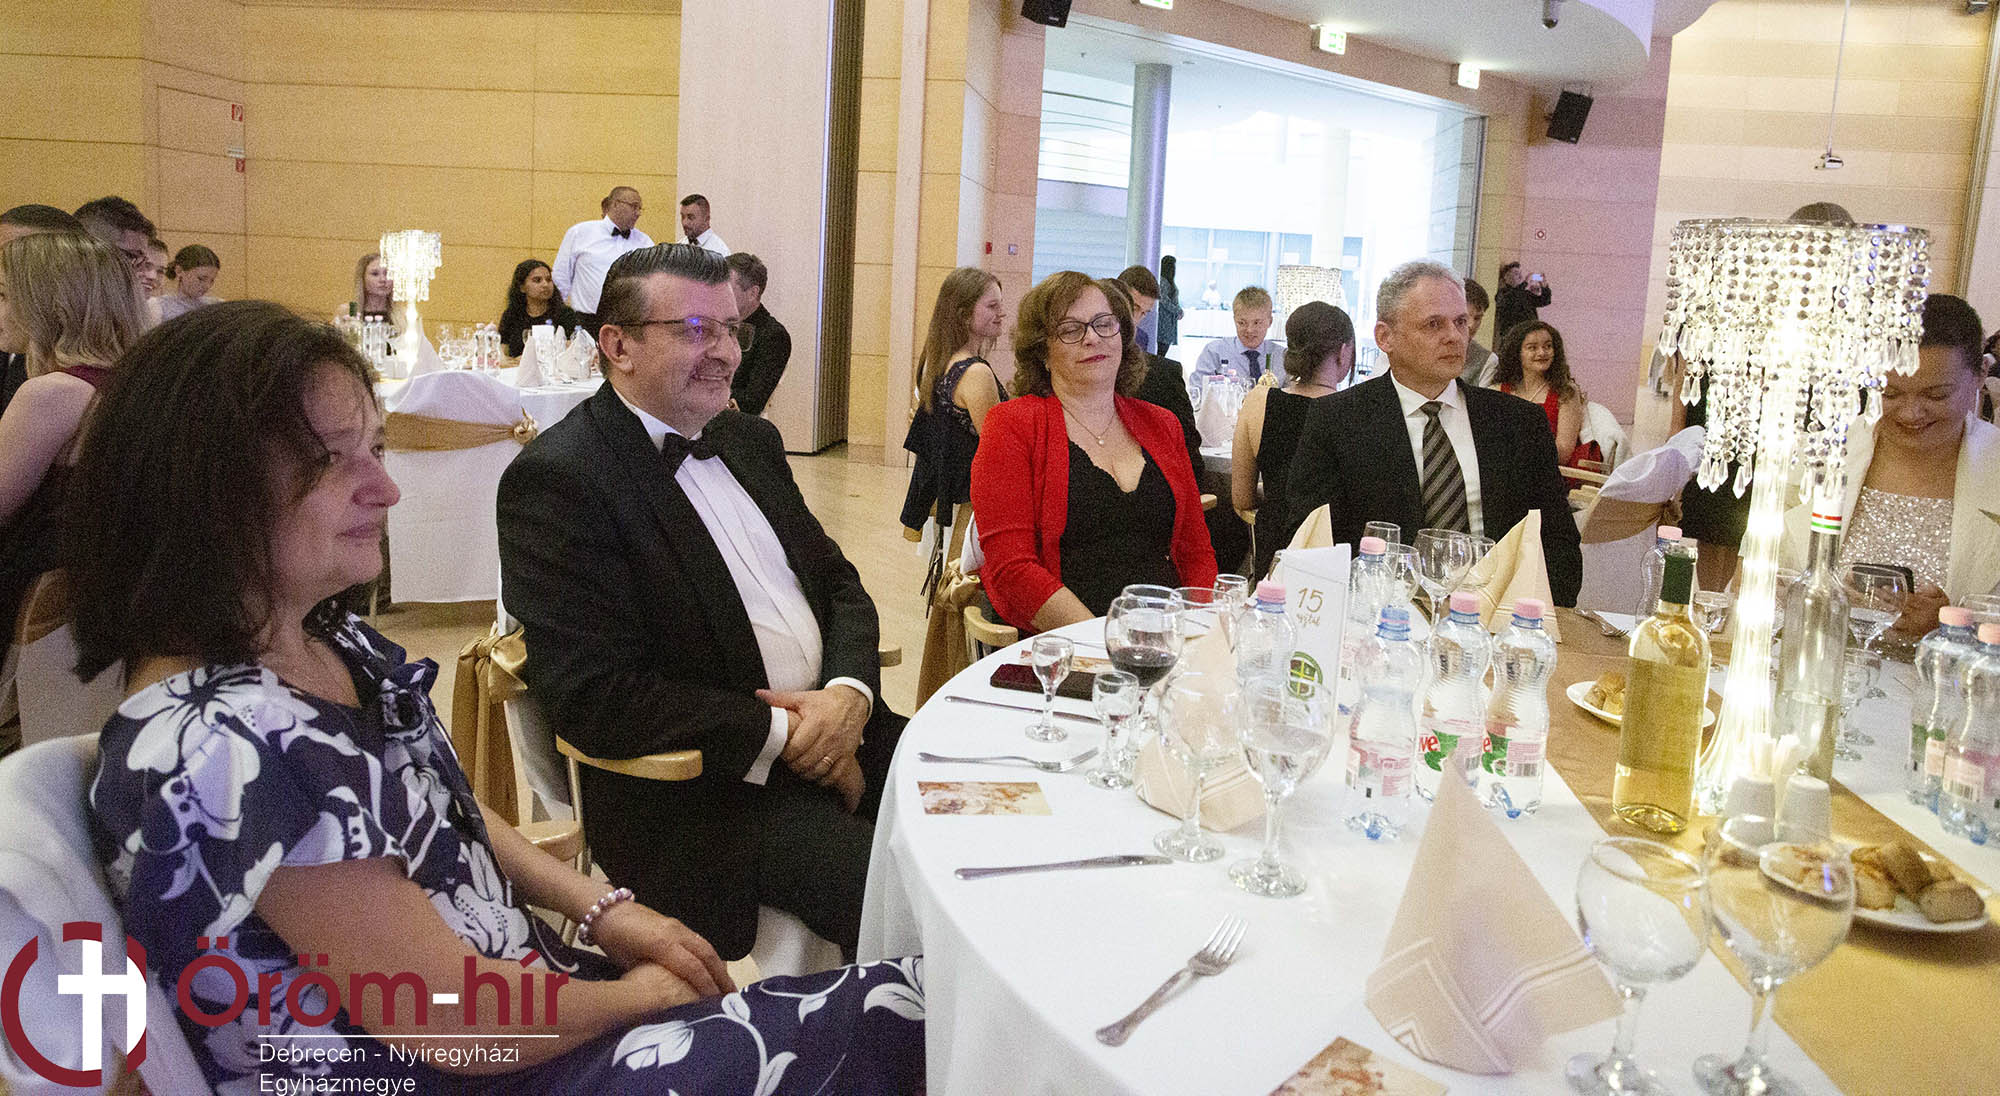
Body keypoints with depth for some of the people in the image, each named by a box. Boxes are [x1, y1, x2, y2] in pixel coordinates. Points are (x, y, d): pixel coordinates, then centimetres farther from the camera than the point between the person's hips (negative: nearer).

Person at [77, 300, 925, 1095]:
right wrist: (639, 995, -7)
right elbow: (453, 1021, -22)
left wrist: (602, 908, 4)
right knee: (890, 1010, -8)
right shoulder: (218, 748, -27)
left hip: (513, 980, 8)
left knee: (887, 999, 4)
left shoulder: (334, 643, 1)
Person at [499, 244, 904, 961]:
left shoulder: (750, 440, 14)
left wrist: (850, 694, -7)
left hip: (836, 724, 8)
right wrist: (782, 735, -16)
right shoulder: (558, 478, -11)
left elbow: (838, 582, 15)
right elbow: (591, 695, -18)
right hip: (694, 792, -8)